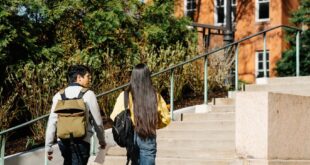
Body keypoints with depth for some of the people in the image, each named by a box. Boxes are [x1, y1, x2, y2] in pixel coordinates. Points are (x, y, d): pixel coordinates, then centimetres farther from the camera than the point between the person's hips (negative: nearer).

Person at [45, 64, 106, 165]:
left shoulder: (59, 96, 6)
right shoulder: (88, 94, -4)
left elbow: (52, 123, 3)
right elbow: (97, 122, 0)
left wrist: (48, 147, 8)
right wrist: (102, 141, 15)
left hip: (63, 141, 5)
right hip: (81, 141, -4)